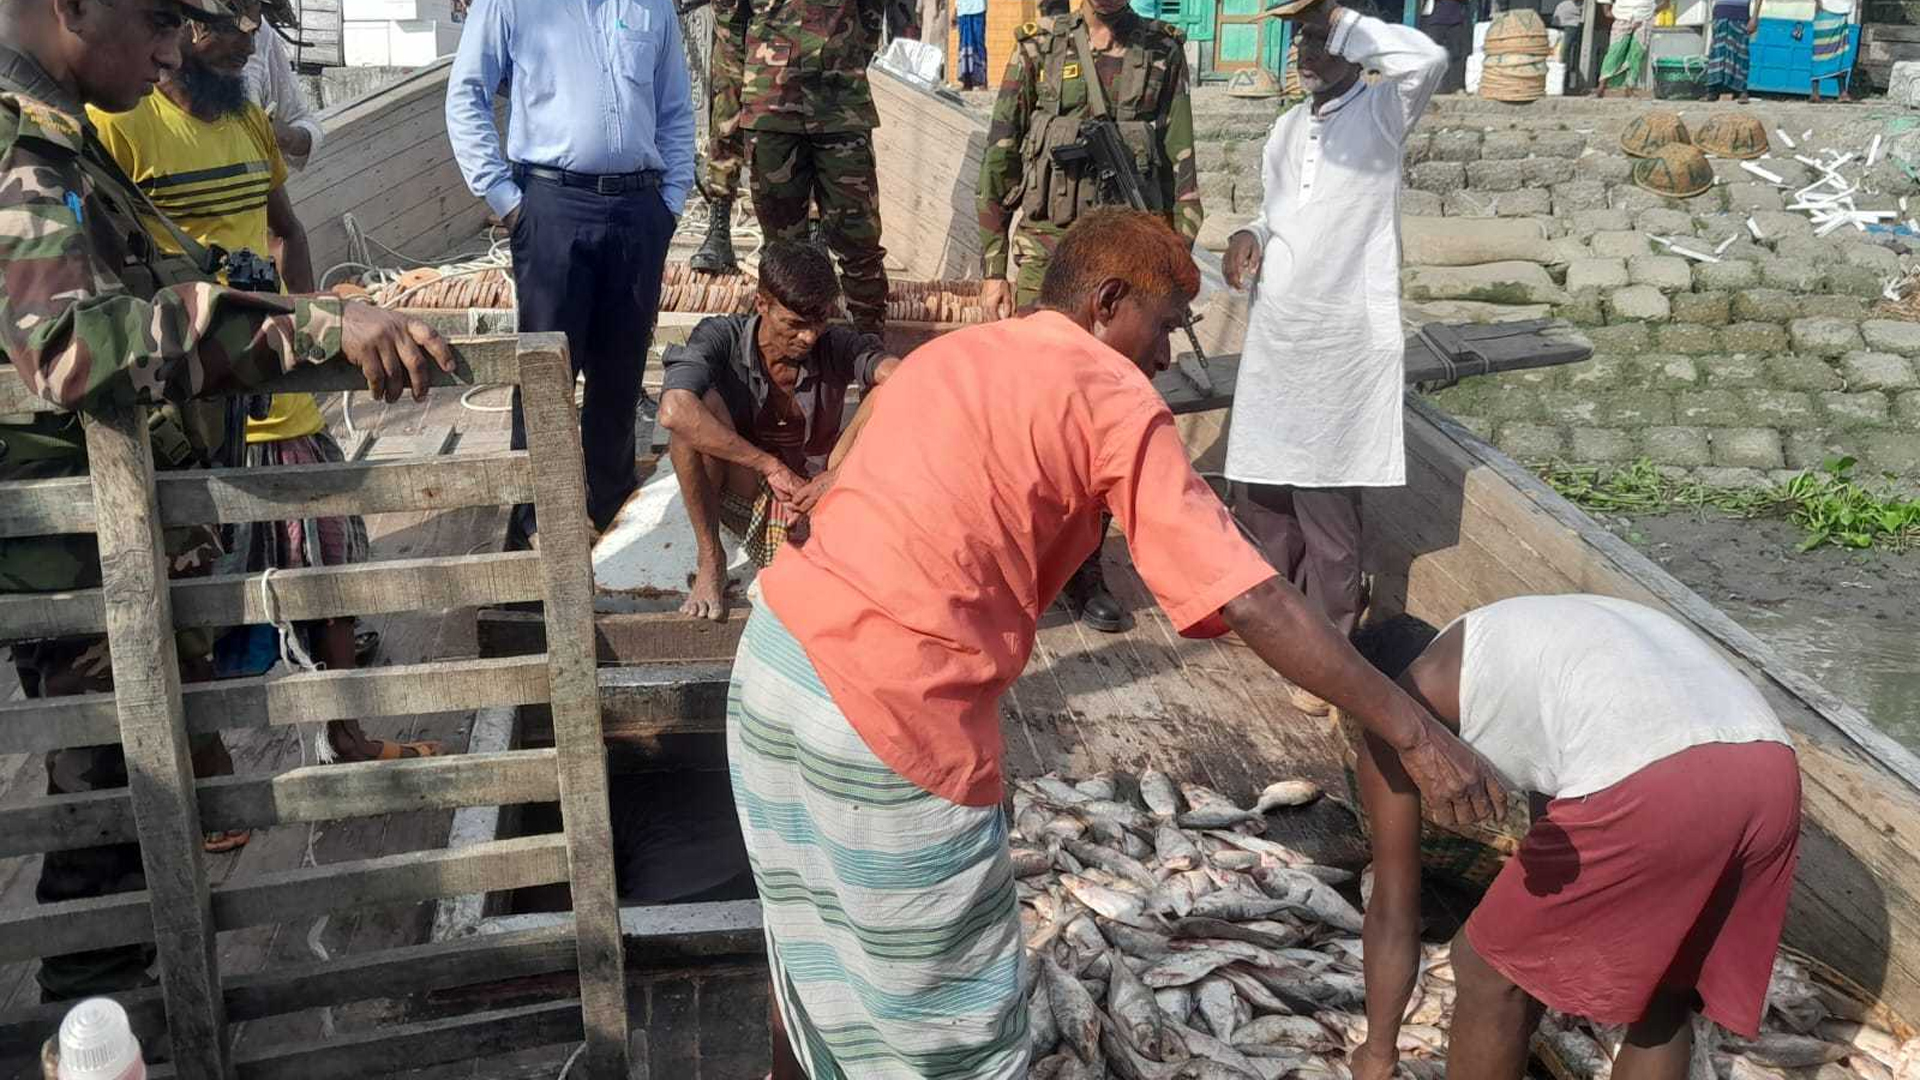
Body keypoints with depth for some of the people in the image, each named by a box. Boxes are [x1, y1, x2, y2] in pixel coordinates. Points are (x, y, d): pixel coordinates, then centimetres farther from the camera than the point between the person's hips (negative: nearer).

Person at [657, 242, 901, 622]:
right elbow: (674, 412, -34)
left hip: (820, 496, 1)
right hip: (747, 500, -1)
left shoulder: (836, 345, -9)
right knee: (701, 403, -28)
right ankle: (710, 559, -13)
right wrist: (772, 466, -31)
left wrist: (842, 473, -35)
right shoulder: (721, 337, -14)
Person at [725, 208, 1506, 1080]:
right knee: (946, 996, 12)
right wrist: (1412, 732, -7)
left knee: (809, 930, 29)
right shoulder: (1110, 396, -5)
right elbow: (1249, 600, -11)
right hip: (886, 706, -8)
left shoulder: (950, 352, 18)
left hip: (776, 649, 8)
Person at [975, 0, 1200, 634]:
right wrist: (992, 271, 1)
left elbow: (1181, 168, 6)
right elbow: (998, 166, 4)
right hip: (1047, 251, -1)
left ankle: (1084, 570, 13)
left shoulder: (1163, 54, 7)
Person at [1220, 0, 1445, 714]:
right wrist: (1252, 236, 4)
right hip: (1274, 333, 7)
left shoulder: (1381, 113, -5)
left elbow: (1428, 59, -26)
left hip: (1344, 339, -7)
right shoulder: (1287, 129, 15)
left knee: (1326, 501, -4)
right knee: (1259, 484, 14)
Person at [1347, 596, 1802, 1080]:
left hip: (1651, 788, -8)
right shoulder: (1535, 653, 37)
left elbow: (1393, 915, 25)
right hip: (1770, 771, 8)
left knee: (1488, 969, 17)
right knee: (1660, 992, 29)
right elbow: (1559, 855, 46)